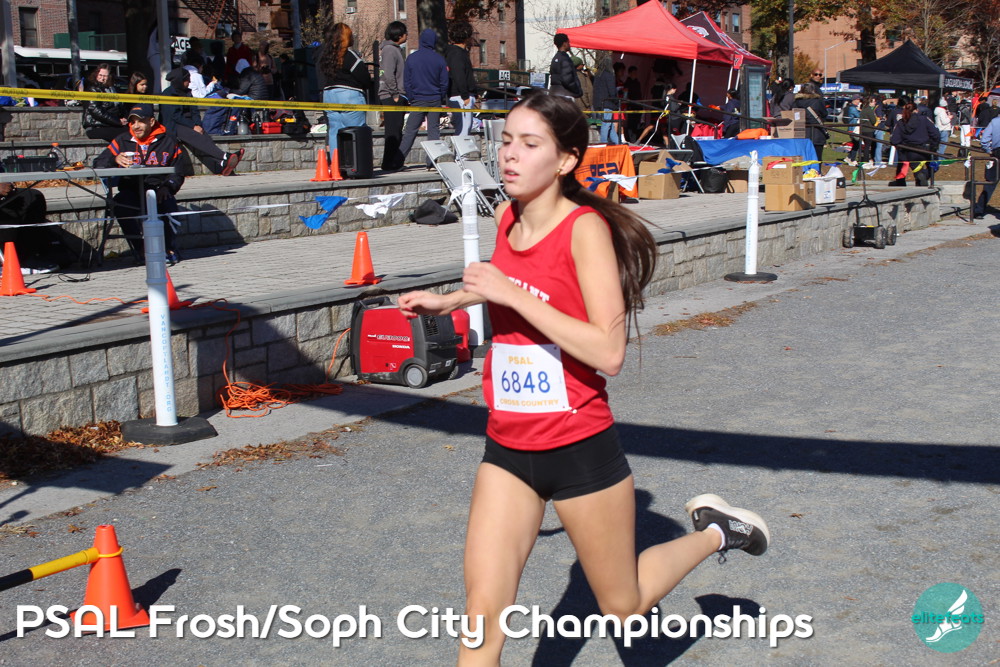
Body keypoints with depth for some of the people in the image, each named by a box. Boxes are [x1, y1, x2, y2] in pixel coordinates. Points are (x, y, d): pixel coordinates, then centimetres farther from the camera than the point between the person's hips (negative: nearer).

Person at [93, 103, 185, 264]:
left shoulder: (168, 141, 9)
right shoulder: (122, 141, 11)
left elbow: (178, 173, 8)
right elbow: (98, 164, 3)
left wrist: (167, 187, -13)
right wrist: (115, 159, -20)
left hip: (158, 191, -1)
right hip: (131, 192, 1)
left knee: (168, 204, -34)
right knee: (120, 203, -33)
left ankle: (168, 248, -7)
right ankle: (140, 249, -18)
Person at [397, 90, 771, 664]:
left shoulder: (586, 228, -18)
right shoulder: (507, 219, 3)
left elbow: (609, 353, -25)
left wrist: (512, 294, -26)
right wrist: (448, 301, 20)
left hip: (580, 448, -5)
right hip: (507, 449, 6)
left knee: (624, 605, 14)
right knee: (484, 610, -1)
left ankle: (714, 532, 39)